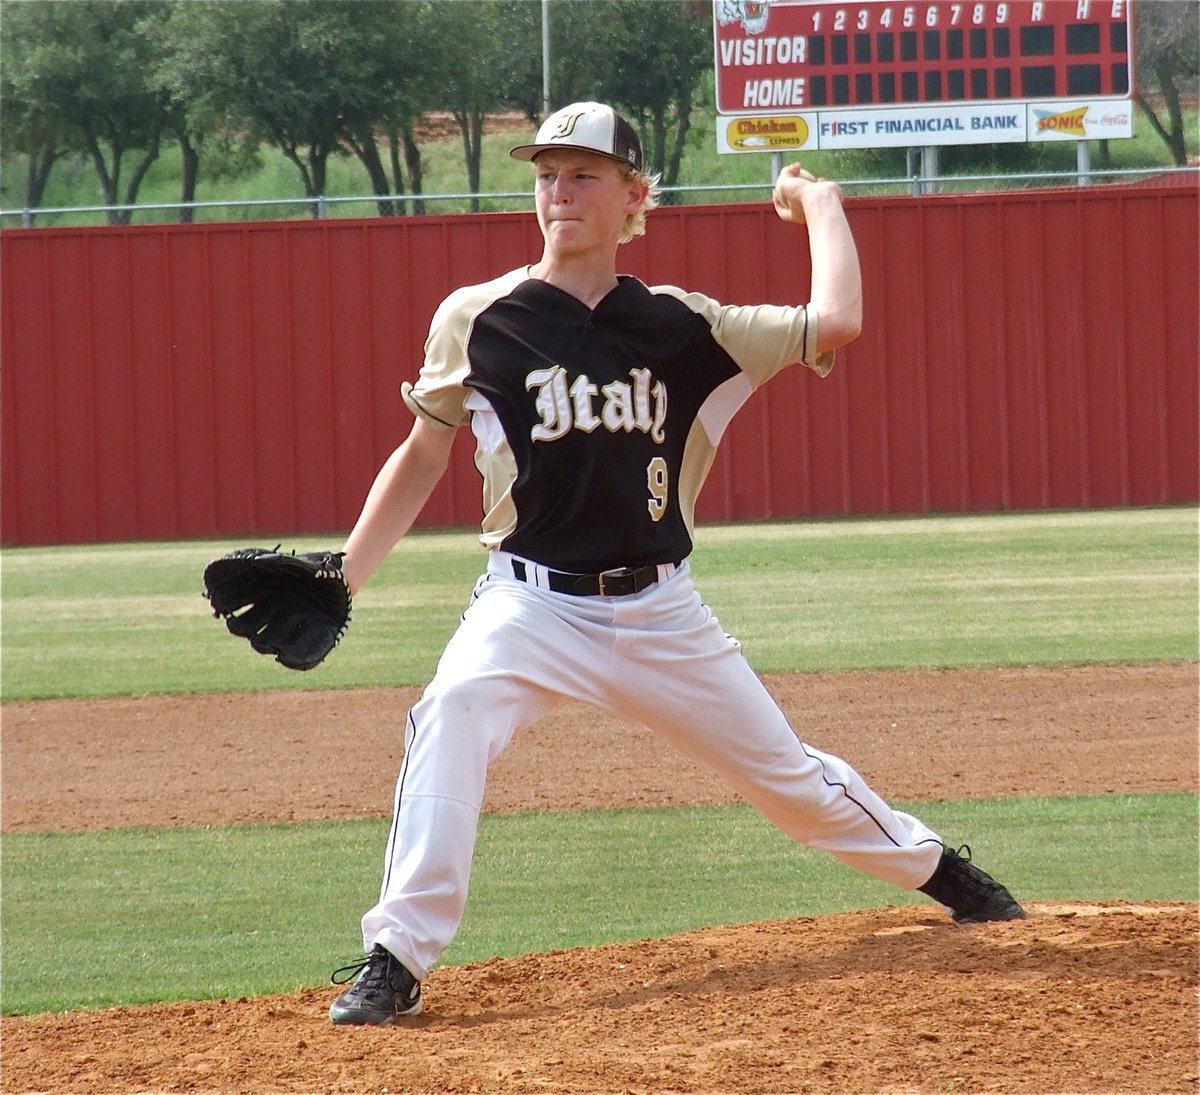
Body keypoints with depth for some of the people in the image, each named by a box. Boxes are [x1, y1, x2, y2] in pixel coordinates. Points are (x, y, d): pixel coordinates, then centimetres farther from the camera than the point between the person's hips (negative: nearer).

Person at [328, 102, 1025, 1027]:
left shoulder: (680, 327, -1)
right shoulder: (478, 322, -3)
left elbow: (834, 325, -9)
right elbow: (424, 455, 7)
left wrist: (820, 205, 4)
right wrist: (341, 580, 1)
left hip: (662, 613, 2)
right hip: (532, 604, -2)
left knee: (786, 771, 13)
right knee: (453, 715, -33)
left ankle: (933, 866, 43)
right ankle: (396, 960, -29)